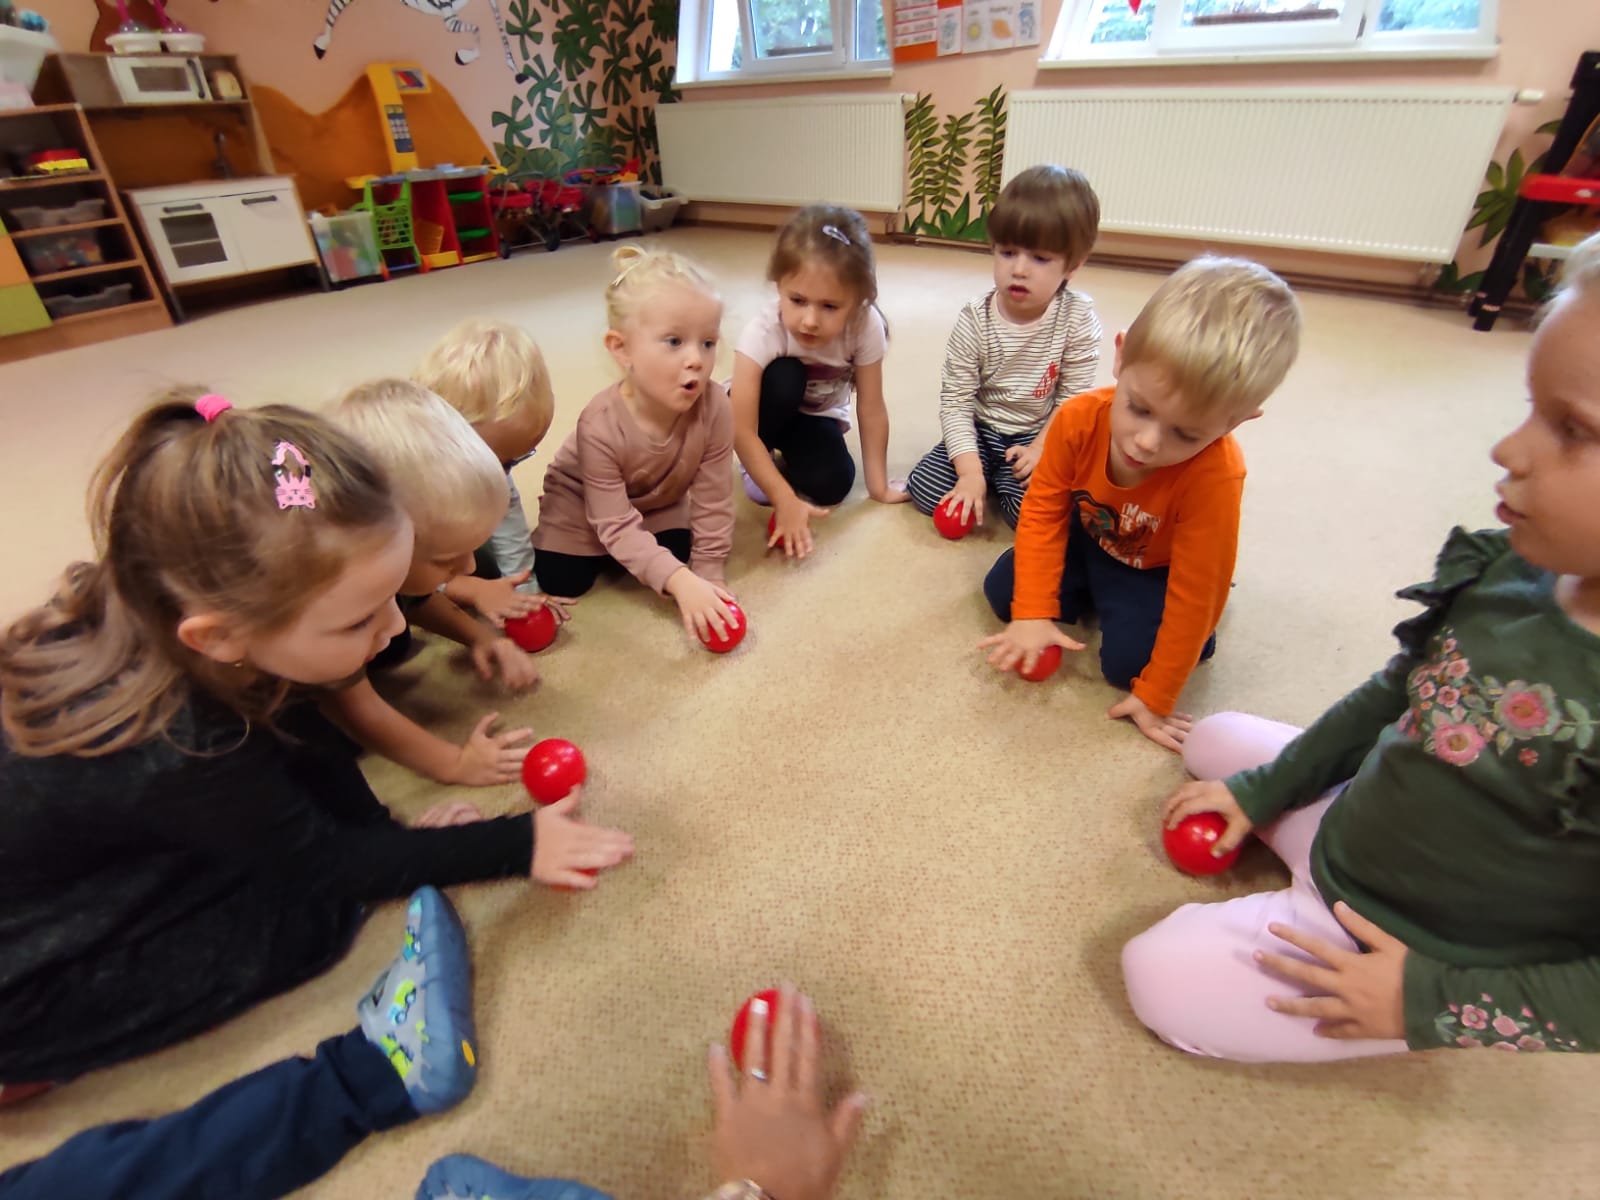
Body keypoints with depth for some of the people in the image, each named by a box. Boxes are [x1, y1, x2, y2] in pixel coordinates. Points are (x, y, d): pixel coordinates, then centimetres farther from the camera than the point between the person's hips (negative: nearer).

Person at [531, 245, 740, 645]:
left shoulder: (713, 406, -34)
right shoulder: (600, 424, -39)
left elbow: (714, 500, -24)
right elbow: (617, 525, -36)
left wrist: (709, 575, -22)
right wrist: (680, 582, -47)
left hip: (660, 502, 3)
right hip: (583, 505, -2)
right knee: (560, 583, -7)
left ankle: (623, 558, 19)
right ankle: (598, 554, 24)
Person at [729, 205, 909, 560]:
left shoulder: (866, 327, -30)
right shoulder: (764, 331, -36)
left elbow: (872, 411, -20)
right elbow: (741, 430, -37)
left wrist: (879, 486, -16)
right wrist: (786, 501, -41)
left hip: (818, 415, 2)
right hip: (774, 408, -1)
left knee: (831, 484, -26)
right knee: (783, 377, -36)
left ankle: (784, 455, 8)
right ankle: (758, 463, -8)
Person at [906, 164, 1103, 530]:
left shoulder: (1079, 319, -14)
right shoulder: (975, 320, -14)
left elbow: (1074, 398, -8)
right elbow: (955, 400, -15)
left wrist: (1040, 449, -20)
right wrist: (970, 470, -25)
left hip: (1039, 435, -1)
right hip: (980, 430, 2)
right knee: (925, 490, -16)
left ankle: (1005, 479, 8)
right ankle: (991, 476, 11)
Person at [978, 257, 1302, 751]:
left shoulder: (1213, 477, -40)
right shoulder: (1079, 418, -31)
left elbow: (1195, 593, -30)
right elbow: (1043, 509, -17)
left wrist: (1154, 696, -23)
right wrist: (1033, 612, -20)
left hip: (1157, 570, -3)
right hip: (1089, 539, 4)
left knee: (1127, 659, -21)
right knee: (1003, 591, -8)